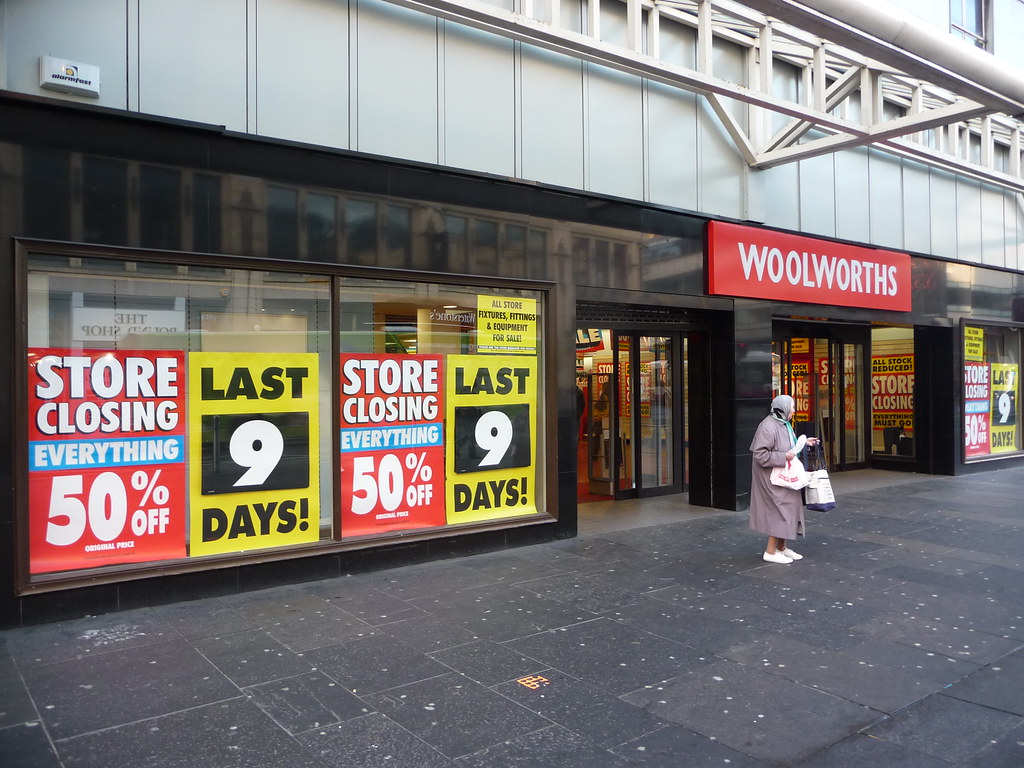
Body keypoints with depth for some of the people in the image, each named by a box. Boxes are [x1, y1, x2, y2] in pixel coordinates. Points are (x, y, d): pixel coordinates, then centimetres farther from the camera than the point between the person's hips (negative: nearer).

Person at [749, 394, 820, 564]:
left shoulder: (783, 424, 8)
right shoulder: (768, 427, -22)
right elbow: (760, 454, -26)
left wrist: (804, 442, 15)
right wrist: (783, 457, -25)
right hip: (772, 477, -10)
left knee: (787, 508, 15)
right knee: (780, 509, -6)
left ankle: (781, 547, 26)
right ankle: (770, 551, 4)